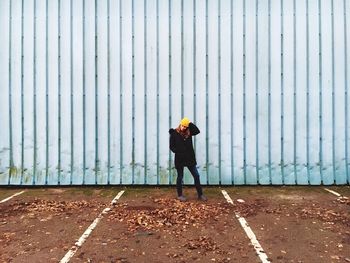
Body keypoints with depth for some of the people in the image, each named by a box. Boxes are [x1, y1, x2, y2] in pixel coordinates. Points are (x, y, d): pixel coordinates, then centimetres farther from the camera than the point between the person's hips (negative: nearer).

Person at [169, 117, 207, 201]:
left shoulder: (189, 132, 5)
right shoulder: (174, 133, -4)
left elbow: (197, 131, -10)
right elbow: (171, 146, -4)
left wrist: (190, 124, -12)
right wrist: (178, 152, -14)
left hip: (190, 158, 3)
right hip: (179, 158, -3)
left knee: (196, 175, 5)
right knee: (180, 177, 9)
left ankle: (200, 194, 17)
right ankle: (180, 195, 24)